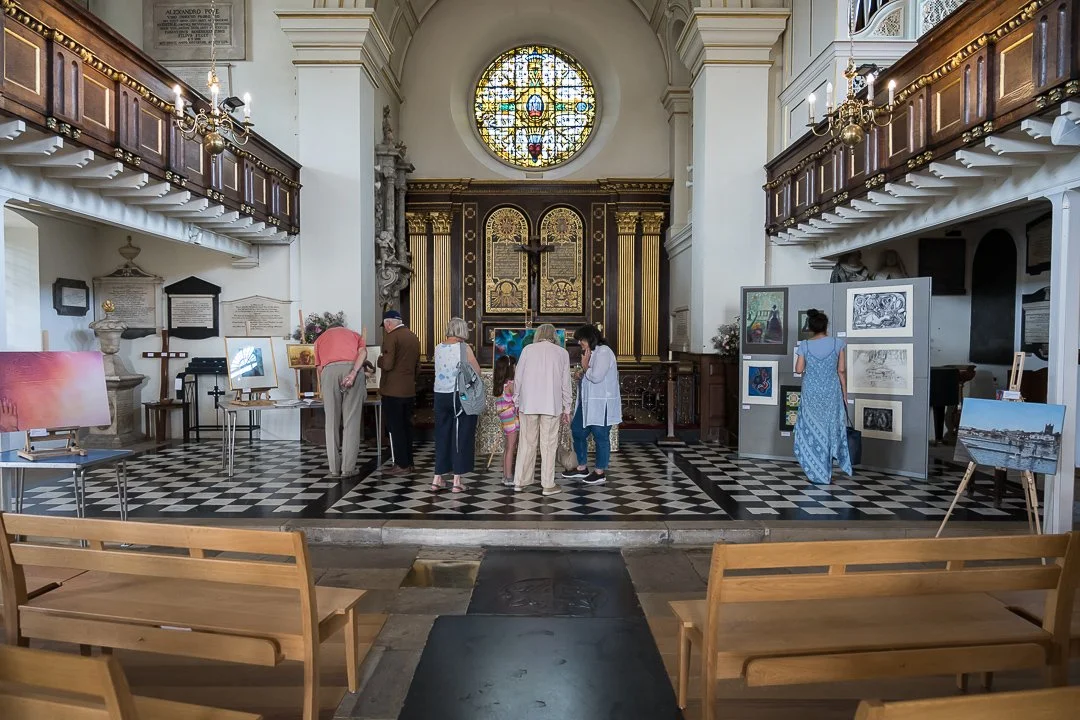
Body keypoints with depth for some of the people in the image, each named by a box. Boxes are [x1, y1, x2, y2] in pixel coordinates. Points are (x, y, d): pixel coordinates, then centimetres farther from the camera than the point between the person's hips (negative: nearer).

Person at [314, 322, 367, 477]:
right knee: (351, 420, 3)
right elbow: (363, 352, 6)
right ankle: (348, 468, 4)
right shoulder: (355, 334, 30)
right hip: (352, 369, 0)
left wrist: (324, 393, 33)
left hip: (329, 370, 1)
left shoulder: (321, 337, 32)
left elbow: (319, 367, 24)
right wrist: (353, 372, -7)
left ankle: (334, 468, 9)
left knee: (332, 422, 7)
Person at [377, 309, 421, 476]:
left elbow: (387, 364, -20)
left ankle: (401, 465, 1)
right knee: (406, 426, 14)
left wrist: (380, 358, 0)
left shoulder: (391, 337, -13)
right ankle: (408, 462, 19)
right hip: (410, 390, 8)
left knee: (395, 428, -1)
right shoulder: (414, 337, 12)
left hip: (393, 391, -8)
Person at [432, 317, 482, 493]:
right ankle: (457, 480, 5)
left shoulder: (438, 348, 6)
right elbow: (477, 370, -5)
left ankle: (437, 478, 16)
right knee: (461, 436, 3)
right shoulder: (464, 348, -10)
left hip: (440, 395, 5)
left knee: (442, 435, 13)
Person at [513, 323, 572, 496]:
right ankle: (548, 485, 10)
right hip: (551, 404, -1)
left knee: (527, 442, 10)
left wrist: (517, 402, 13)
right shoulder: (562, 352, 5)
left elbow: (518, 377, 3)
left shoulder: (528, 349, 4)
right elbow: (565, 383, 5)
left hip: (528, 403, 1)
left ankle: (520, 481, 16)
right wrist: (566, 408, 11)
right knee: (549, 444, 6)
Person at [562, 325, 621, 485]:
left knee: (600, 436, 0)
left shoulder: (603, 352, -14)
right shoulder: (591, 353, 17)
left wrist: (585, 367, -8)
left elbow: (596, 377, -22)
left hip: (601, 405, -10)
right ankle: (582, 468, 24)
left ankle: (600, 472, 12)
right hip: (588, 403, 10)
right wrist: (583, 372, 6)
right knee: (577, 431, 13)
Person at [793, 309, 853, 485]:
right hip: (832, 392, 1)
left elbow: (799, 369, -3)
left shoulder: (804, 345, -6)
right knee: (831, 428, 11)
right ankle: (826, 473, 15)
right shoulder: (837, 343, -5)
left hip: (811, 393, 0)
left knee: (812, 429, 8)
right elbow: (841, 370, -3)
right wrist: (845, 393, 5)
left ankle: (817, 473, 11)